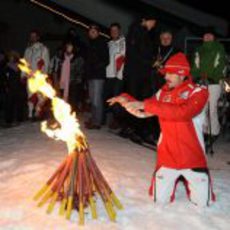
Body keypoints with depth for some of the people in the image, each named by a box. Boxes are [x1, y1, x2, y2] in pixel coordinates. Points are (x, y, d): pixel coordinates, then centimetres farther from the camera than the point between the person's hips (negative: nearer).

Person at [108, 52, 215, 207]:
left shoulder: (199, 92, -13)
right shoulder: (163, 92, 1)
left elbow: (182, 112, -31)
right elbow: (144, 111, 10)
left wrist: (146, 105, -31)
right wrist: (126, 100, -8)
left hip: (192, 156, -3)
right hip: (167, 155, 3)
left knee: (202, 202, 5)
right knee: (160, 200, 8)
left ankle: (189, 179, 35)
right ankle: (174, 180, 37)